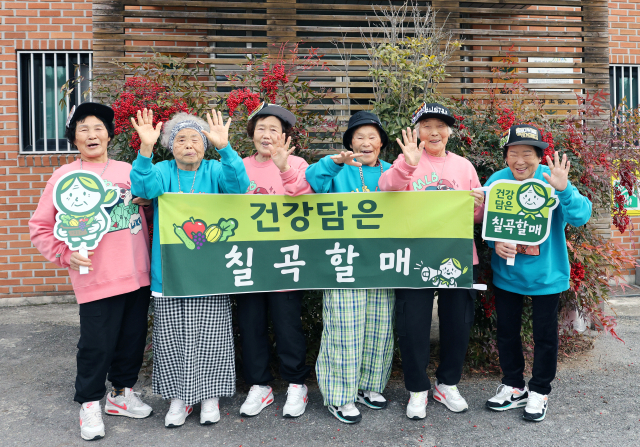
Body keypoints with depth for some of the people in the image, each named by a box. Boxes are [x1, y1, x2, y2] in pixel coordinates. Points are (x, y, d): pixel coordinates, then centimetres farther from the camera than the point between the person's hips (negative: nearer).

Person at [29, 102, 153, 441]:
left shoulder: (127, 171, 11)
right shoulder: (64, 176, 0)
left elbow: (146, 210, 24)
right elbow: (40, 228, 0)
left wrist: (147, 204, 2)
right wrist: (66, 254, -13)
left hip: (137, 274, 4)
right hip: (97, 279, -4)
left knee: (133, 338, 14)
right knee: (97, 345, 2)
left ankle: (122, 393, 34)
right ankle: (90, 405, 23)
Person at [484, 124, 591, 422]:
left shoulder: (551, 179, -15)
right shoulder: (496, 181, -8)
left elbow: (581, 217, -23)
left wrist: (563, 190, -39)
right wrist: (495, 242, -18)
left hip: (545, 273, -2)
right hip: (506, 272, 3)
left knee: (545, 334, 10)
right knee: (506, 330, 15)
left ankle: (539, 391, 31)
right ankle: (513, 386, 35)